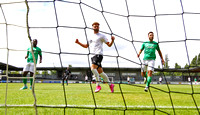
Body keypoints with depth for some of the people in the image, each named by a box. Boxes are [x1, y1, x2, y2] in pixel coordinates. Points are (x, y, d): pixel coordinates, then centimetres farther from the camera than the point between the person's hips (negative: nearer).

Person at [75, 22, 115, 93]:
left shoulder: (101, 36, 4)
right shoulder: (91, 37, 22)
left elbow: (109, 45, 2)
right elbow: (86, 46, 29)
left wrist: (112, 40, -18)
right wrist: (78, 42, 18)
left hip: (98, 55, -7)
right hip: (93, 55, 7)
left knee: (93, 68, -25)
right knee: (100, 72, 7)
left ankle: (98, 85, -19)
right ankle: (110, 85, 20)